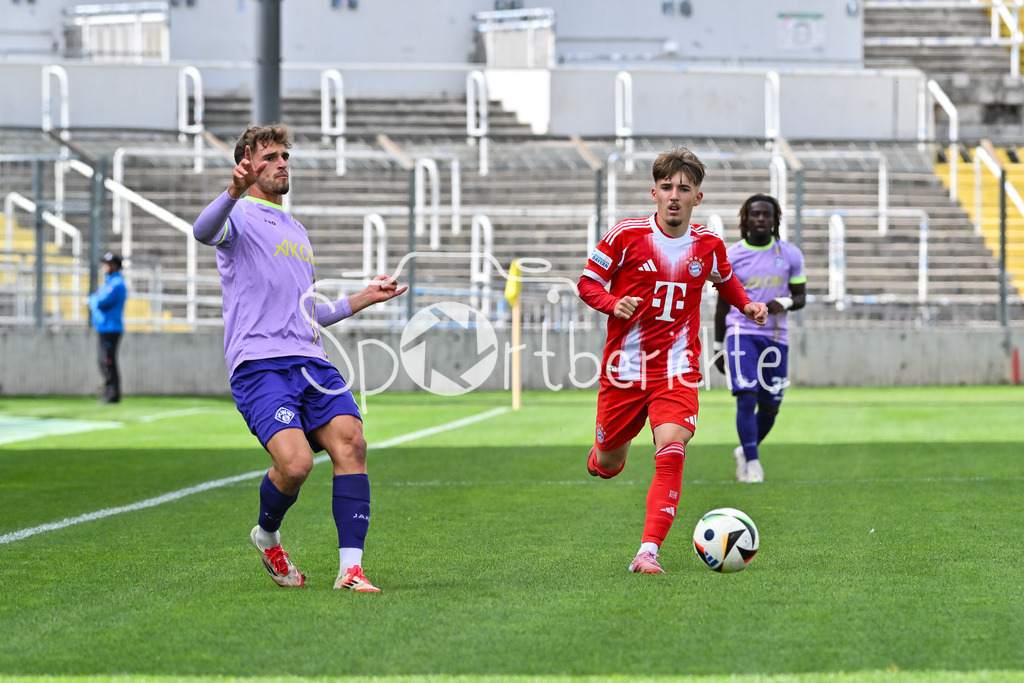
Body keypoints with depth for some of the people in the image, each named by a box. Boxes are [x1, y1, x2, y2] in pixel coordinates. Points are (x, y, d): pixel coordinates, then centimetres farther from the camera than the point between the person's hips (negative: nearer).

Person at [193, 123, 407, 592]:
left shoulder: (296, 232, 30)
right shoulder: (240, 217, 5)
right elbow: (204, 231, -22)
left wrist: (364, 298, 29)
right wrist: (233, 193, -40)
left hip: (311, 361, 7)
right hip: (259, 364, -7)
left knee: (350, 443, -17)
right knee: (295, 462, -23)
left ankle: (351, 568, -18)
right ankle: (267, 536, 9)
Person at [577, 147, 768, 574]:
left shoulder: (708, 245, 2)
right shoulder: (626, 236, -7)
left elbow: (725, 279, 25)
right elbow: (588, 282, 2)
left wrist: (747, 305, 6)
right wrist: (613, 304, -18)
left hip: (677, 369, 1)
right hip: (625, 366, 0)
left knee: (671, 451, -22)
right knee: (608, 465, 10)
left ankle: (649, 551, -23)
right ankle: (599, 457, 51)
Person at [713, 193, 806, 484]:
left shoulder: (790, 255, 6)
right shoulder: (731, 256, 1)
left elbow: (801, 296, 12)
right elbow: (723, 304, 8)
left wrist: (785, 303, -13)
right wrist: (718, 348, 8)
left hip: (776, 337, 3)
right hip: (742, 332, -3)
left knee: (770, 406, 6)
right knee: (747, 397, -18)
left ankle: (745, 451, 31)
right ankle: (752, 464, -14)